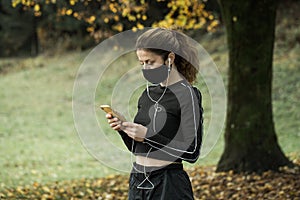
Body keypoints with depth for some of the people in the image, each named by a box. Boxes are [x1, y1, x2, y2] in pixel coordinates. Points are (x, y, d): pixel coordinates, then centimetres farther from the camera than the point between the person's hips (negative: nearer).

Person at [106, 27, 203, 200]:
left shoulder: (186, 95, -10)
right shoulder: (148, 93, 10)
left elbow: (192, 153, -15)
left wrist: (148, 135, -20)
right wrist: (123, 129, -3)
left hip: (169, 185, -6)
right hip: (138, 182, 7)